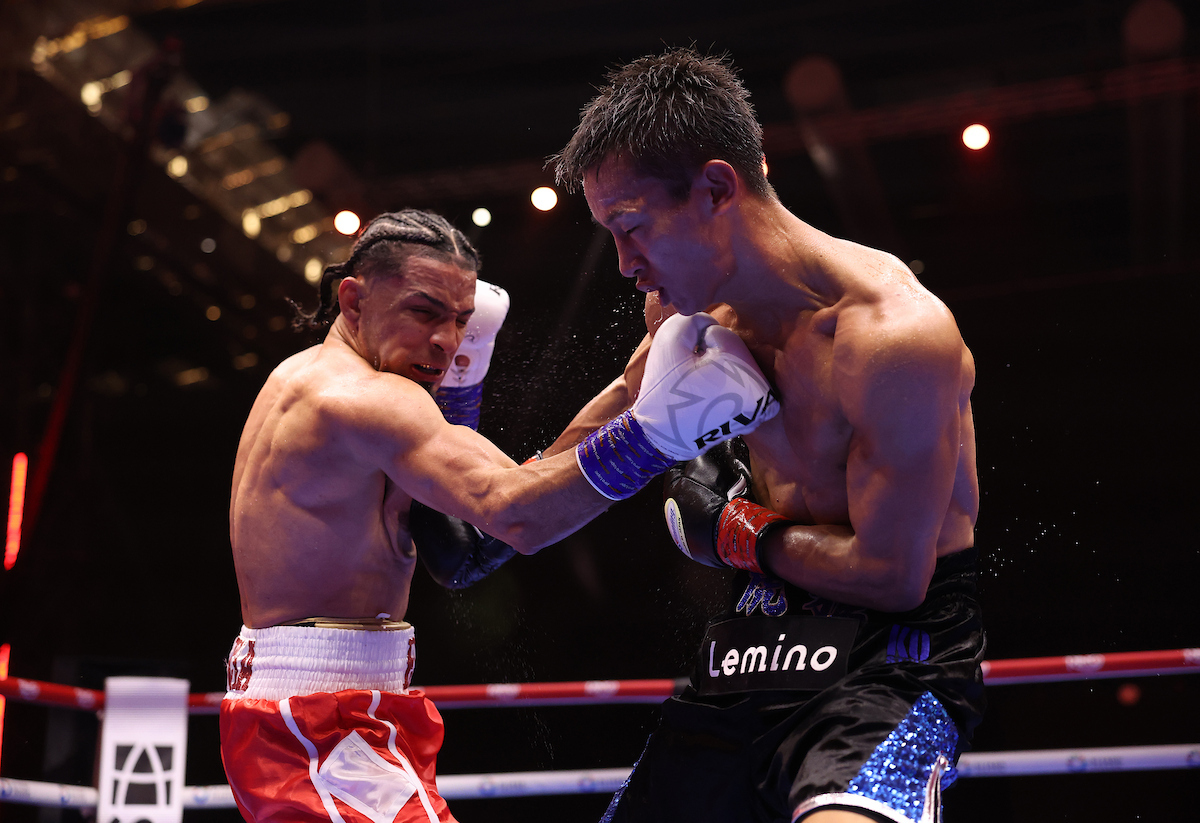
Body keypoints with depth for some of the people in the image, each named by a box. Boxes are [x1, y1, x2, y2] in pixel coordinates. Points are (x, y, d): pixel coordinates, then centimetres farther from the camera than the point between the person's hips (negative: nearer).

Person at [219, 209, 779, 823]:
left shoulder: (305, 380, 15)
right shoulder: (358, 397, -17)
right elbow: (510, 512, -34)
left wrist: (457, 388, 7)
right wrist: (653, 429, -43)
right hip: (322, 725, -11)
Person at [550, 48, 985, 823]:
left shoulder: (897, 334, -21)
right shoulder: (686, 309, 4)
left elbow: (892, 576, -19)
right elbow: (633, 400, 30)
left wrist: (735, 530, -7)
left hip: (890, 659, -8)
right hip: (752, 645, 8)